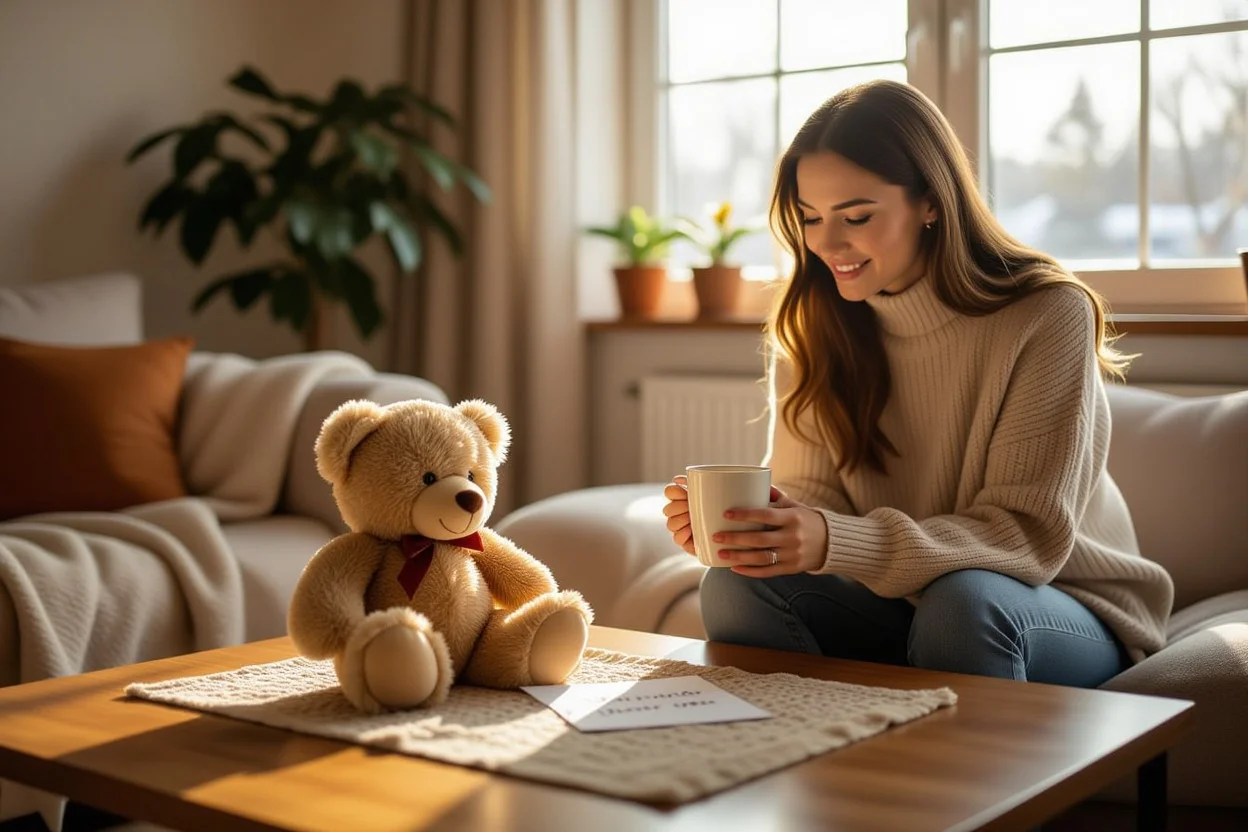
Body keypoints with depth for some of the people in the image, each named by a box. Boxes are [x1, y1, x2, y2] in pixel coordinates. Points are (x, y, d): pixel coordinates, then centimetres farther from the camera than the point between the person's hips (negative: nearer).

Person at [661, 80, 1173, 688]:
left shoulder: (1046, 316, -17)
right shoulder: (810, 327, -3)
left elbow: (1029, 535, -23)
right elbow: (807, 494, -6)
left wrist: (836, 544, -38)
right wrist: (731, 518, -30)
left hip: (1067, 618, -3)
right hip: (900, 608, 4)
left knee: (963, 601, -36)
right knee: (735, 586, -23)